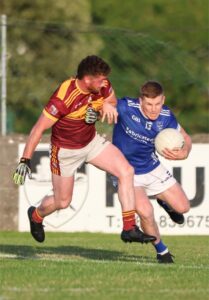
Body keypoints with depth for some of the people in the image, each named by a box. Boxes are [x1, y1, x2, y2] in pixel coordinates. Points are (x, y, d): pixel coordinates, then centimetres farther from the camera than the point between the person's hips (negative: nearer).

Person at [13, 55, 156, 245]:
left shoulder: (103, 86, -15)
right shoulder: (63, 99, -34)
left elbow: (111, 100, 9)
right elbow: (39, 128, -29)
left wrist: (107, 106, -17)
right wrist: (25, 161, -30)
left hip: (92, 142, 6)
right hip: (65, 151, -6)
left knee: (126, 172, -14)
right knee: (62, 202, 8)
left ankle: (129, 229, -10)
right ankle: (36, 215, 45)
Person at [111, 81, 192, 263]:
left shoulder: (166, 117, -16)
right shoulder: (126, 108, -28)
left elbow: (186, 139, -1)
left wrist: (183, 153, -24)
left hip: (152, 168, 4)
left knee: (183, 207, 5)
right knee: (146, 212, -24)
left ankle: (164, 202, 44)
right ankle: (162, 251, 4)